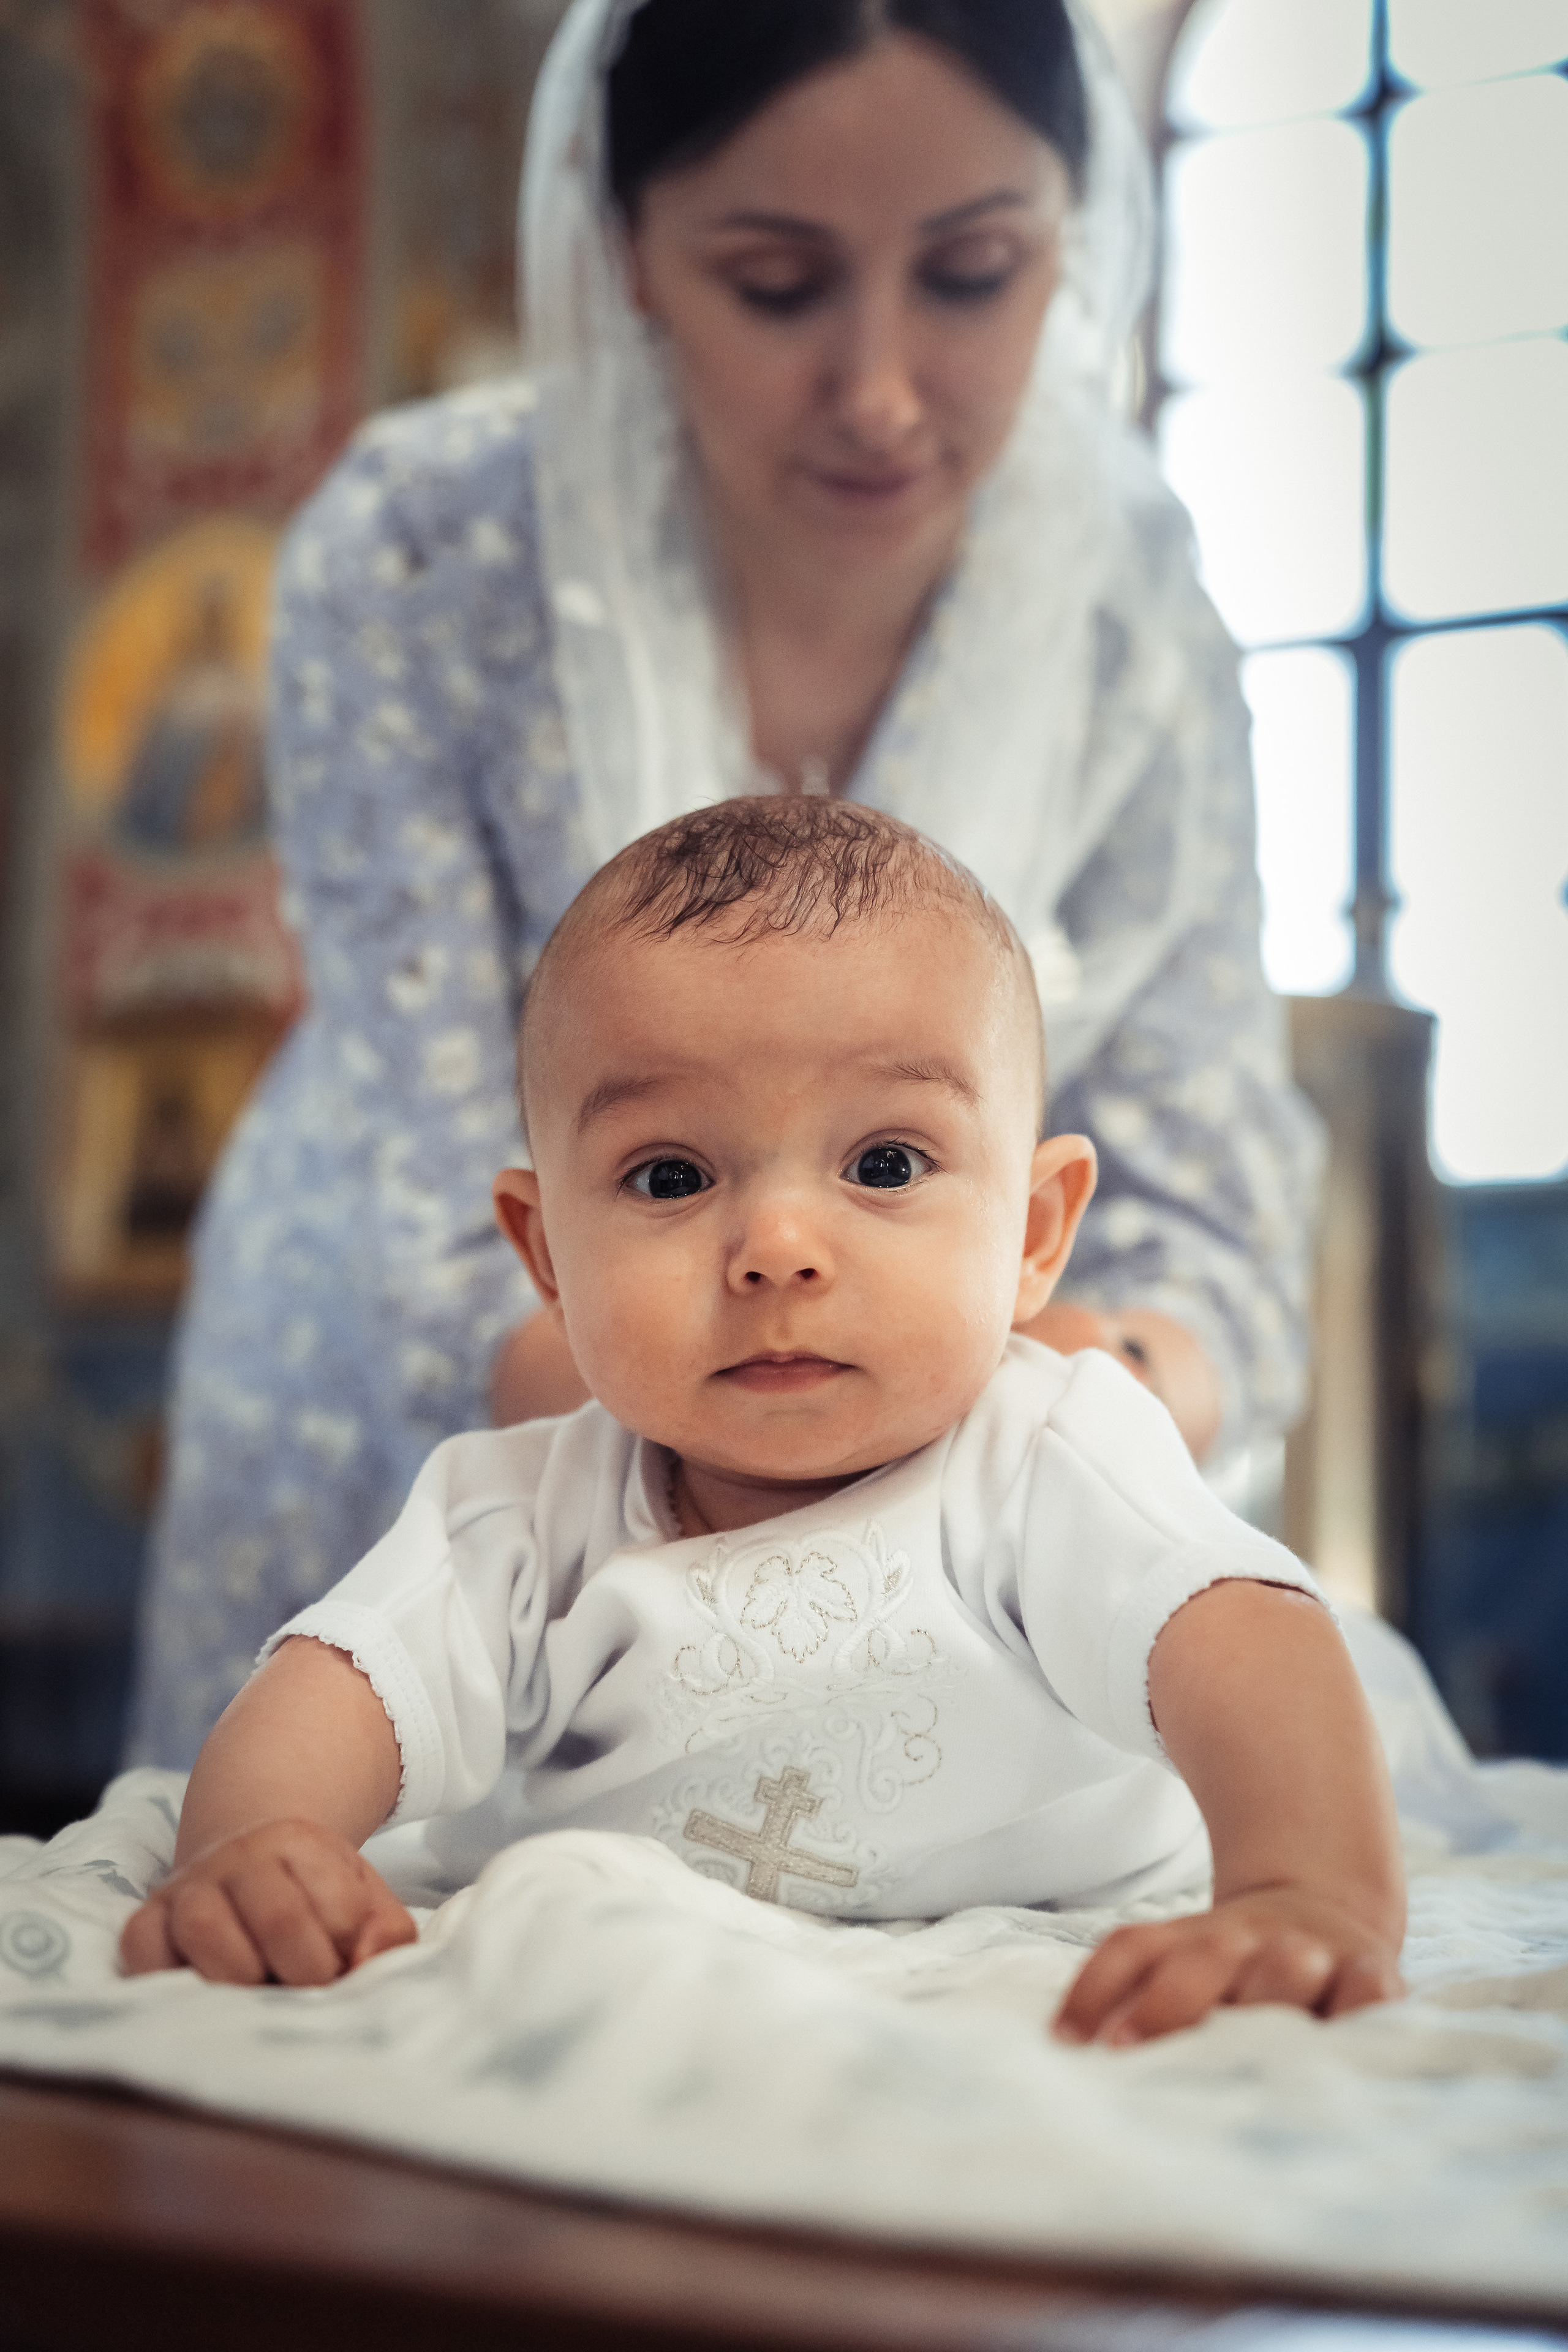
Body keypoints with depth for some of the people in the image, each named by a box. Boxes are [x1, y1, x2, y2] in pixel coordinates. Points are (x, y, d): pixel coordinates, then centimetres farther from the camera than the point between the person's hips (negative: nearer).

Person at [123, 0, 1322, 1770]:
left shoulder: (1130, 606, -17)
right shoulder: (418, 563, -24)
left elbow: (1189, 1177, -17)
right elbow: (465, 1251, -26)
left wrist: (1158, 1384, -41)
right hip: (428, 1417, -1)